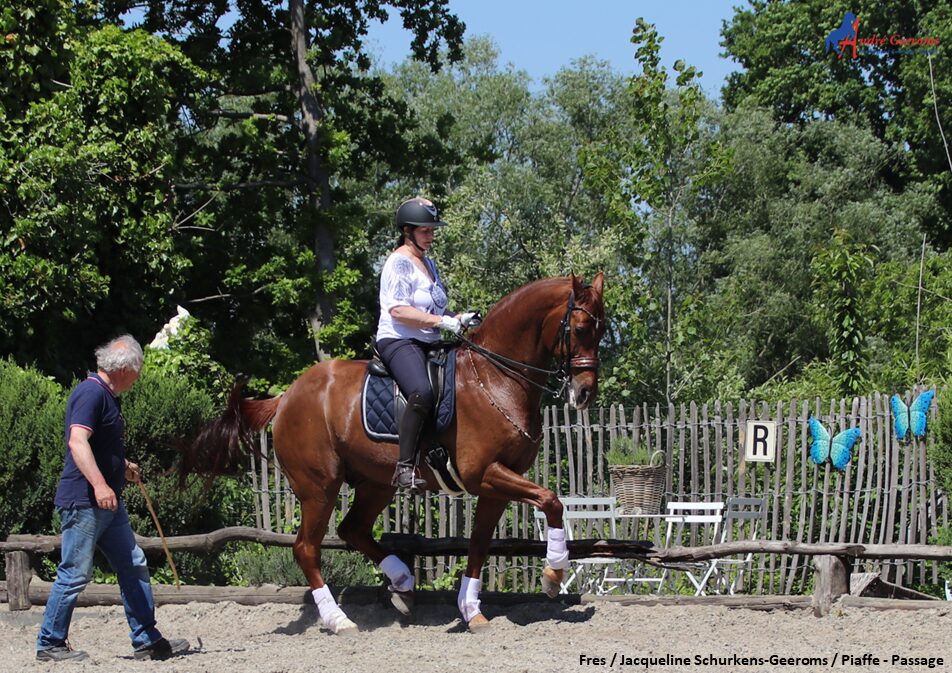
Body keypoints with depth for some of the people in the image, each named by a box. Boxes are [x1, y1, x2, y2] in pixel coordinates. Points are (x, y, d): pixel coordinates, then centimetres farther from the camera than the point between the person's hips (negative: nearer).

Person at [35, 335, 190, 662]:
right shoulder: (91, 393, -15)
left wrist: (124, 466, 43)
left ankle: (147, 641, 16)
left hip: (108, 503, 11)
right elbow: (77, 441, -27)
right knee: (75, 573, -5)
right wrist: (99, 484, -36)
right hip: (83, 501, -11)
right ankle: (50, 644, 4)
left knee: (134, 567, 12)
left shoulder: (106, 396, 16)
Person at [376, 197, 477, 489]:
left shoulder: (429, 264, 22)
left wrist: (458, 319, 10)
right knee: (422, 393, -36)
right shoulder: (399, 263, -6)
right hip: (398, 341, -10)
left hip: (429, 344, 10)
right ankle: (405, 467, -37)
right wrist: (443, 322, -21)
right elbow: (398, 311, -18)